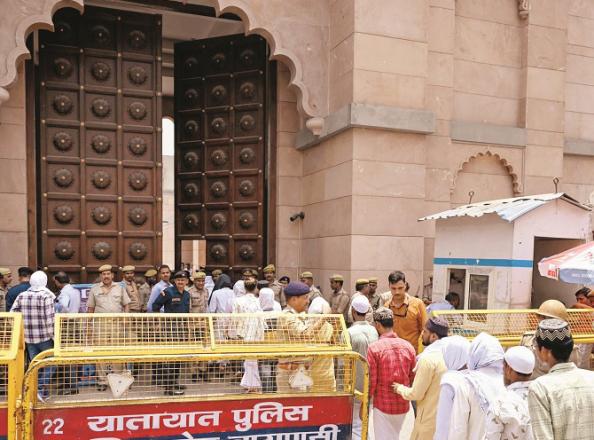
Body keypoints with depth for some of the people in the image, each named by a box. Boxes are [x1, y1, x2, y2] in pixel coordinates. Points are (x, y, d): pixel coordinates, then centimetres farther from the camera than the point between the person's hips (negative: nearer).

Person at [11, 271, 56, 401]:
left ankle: (36, 390, 20)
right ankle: (43, 391, -2)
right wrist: (53, 335, -7)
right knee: (48, 364, 9)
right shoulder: (46, 296, -11)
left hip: (28, 337, 4)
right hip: (45, 337, -4)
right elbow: (49, 319, -15)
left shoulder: (21, 296, 3)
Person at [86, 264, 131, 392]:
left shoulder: (119, 288, 9)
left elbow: (126, 305, 12)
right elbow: (90, 308, 10)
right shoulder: (94, 289, 8)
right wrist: (90, 323, 3)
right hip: (100, 324, 0)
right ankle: (102, 381, 9)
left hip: (116, 323, 0)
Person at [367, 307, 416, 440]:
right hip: (403, 404, 4)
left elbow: (371, 380, -13)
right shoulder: (408, 346, -4)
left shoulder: (374, 347, -16)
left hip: (383, 404, -4)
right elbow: (413, 377, 2)